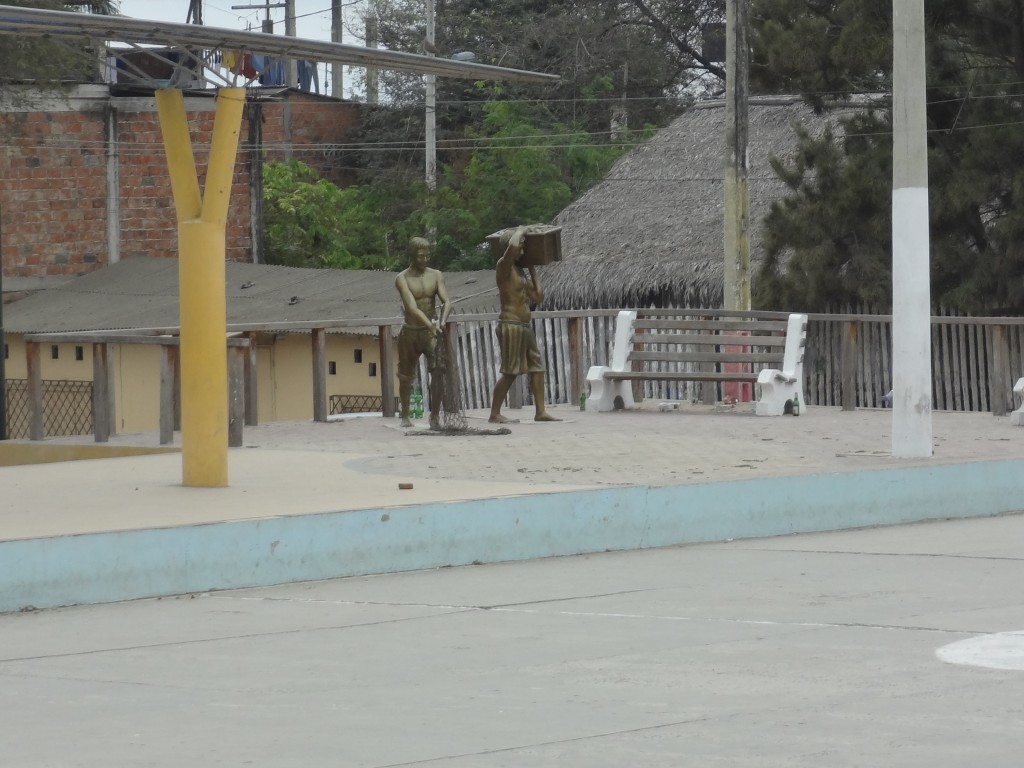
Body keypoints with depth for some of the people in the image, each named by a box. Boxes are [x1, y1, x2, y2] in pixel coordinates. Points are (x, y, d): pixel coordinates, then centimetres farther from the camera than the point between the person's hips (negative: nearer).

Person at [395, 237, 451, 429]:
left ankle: (435, 417, -16)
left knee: (438, 370, -20)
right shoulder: (402, 279, -9)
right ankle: (405, 415, 32)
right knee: (406, 376, 11)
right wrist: (431, 326, -35)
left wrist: (441, 322, -30)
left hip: (431, 331, 1)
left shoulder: (436, 275, 1)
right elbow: (412, 308, -22)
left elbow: (446, 302, -9)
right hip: (410, 332, -1)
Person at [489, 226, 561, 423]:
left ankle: (540, 411, 10)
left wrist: (532, 270, 18)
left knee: (537, 368, 7)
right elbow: (512, 246, -32)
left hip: (524, 326, 9)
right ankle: (494, 414, -2)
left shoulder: (518, 269, 16)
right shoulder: (504, 265, -9)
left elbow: (538, 297, 18)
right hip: (510, 325, -9)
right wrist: (520, 231, -11)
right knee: (510, 373, -7)